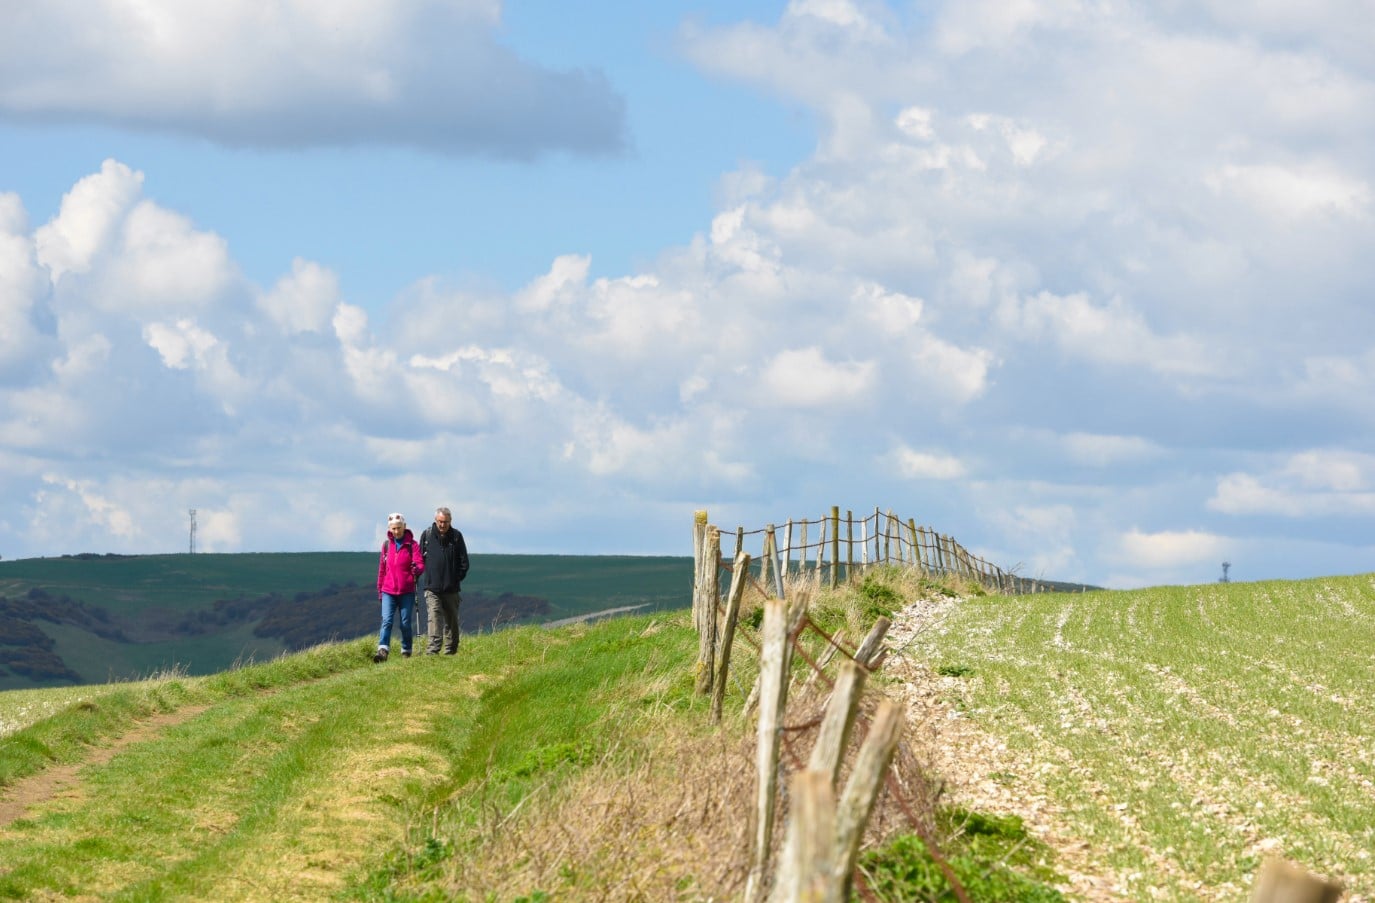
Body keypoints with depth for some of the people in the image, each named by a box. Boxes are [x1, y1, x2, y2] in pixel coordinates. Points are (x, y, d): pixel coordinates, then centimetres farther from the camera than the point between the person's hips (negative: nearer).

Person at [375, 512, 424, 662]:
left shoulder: (412, 544, 0)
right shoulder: (386, 544, 10)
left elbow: (421, 565, -8)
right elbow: (382, 568, 16)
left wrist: (417, 569, -32)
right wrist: (379, 589, 17)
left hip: (407, 592, -2)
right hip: (388, 591, 2)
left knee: (405, 623, 3)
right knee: (386, 620, -12)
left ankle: (406, 651, 16)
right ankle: (383, 650, -22)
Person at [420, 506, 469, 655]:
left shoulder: (456, 536, 4)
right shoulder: (427, 535, 3)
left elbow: (464, 561, 8)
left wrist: (458, 578, 1)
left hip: (451, 588, 2)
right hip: (432, 588, -2)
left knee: (451, 620, 10)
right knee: (434, 617, -15)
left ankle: (450, 651, 21)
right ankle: (432, 651, -22)